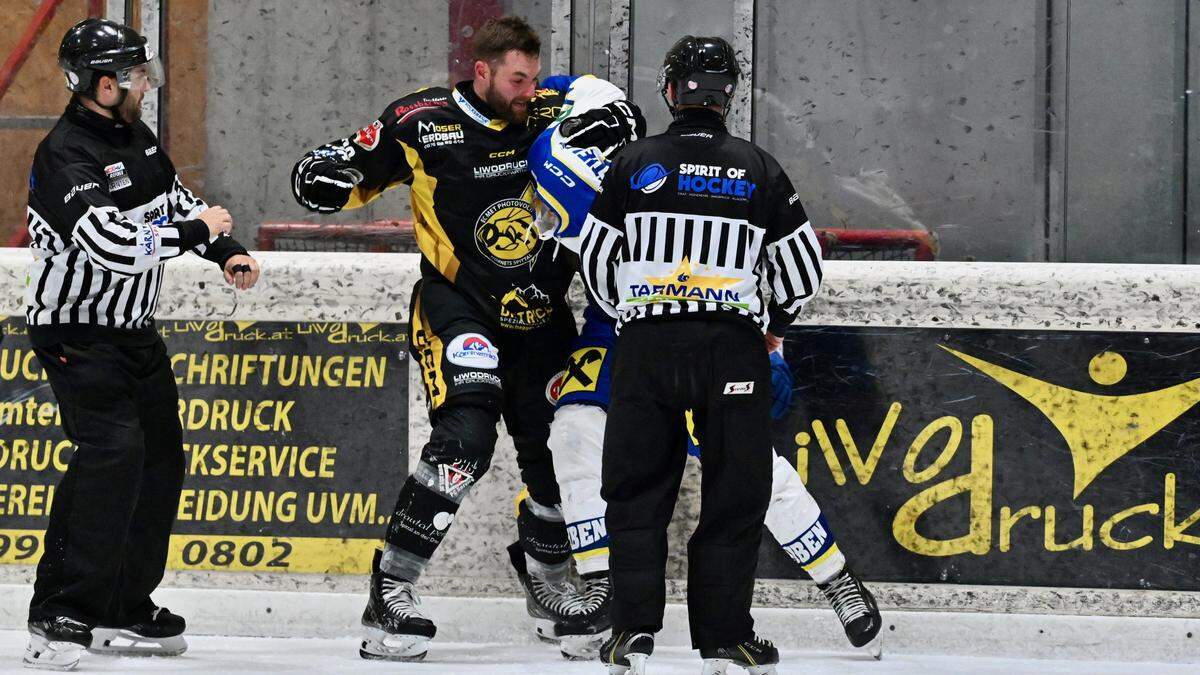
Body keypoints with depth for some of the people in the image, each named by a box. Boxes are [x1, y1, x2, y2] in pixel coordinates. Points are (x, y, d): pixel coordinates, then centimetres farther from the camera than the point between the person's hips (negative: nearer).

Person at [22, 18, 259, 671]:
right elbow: (109, 243, -35)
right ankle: (58, 616, -21)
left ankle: (123, 611, 19)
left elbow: (178, 201, 24)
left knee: (160, 456, 9)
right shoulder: (66, 154, -24)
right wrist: (197, 231, -23)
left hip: (133, 332, 9)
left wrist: (227, 251, 8)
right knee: (113, 451, -23)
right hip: (75, 333, -9)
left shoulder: (136, 138, 7)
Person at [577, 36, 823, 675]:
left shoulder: (633, 165, 2)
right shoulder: (759, 169, 3)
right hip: (733, 349, 0)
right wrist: (773, 325, 24)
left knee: (636, 490, 9)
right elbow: (803, 263, 7)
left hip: (646, 350, 0)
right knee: (734, 495, 6)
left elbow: (594, 258, 8)